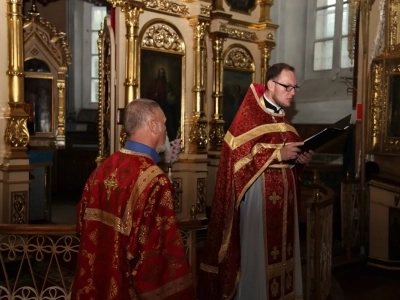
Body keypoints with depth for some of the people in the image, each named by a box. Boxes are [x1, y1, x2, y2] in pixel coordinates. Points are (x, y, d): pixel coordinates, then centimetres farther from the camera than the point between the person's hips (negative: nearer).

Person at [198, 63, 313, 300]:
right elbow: (239, 153, -19)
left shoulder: (283, 118, 16)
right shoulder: (249, 114, -8)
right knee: (257, 250, -1)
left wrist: (300, 159, -1)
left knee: (282, 247, 12)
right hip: (258, 192, -7)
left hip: (283, 194, 8)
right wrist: (278, 153, -22)